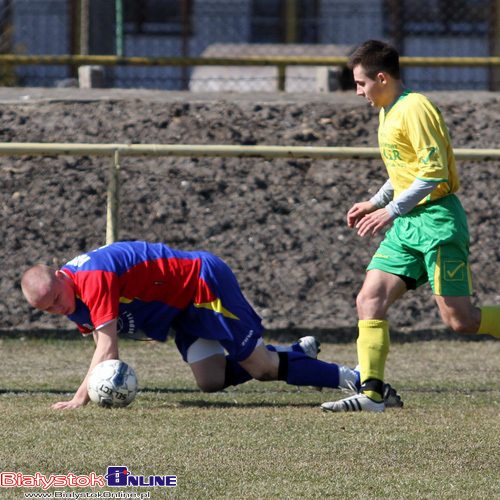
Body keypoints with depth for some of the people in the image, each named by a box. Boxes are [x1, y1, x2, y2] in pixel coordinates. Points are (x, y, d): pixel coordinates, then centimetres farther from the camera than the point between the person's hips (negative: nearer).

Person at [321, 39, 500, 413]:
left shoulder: (414, 109, -14)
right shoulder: (388, 113, 17)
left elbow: (435, 172, -20)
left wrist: (391, 211, -20)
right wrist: (374, 203, 19)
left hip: (437, 219, -9)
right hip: (406, 225, 9)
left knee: (460, 320, -10)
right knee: (369, 301, -6)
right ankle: (371, 393, -9)